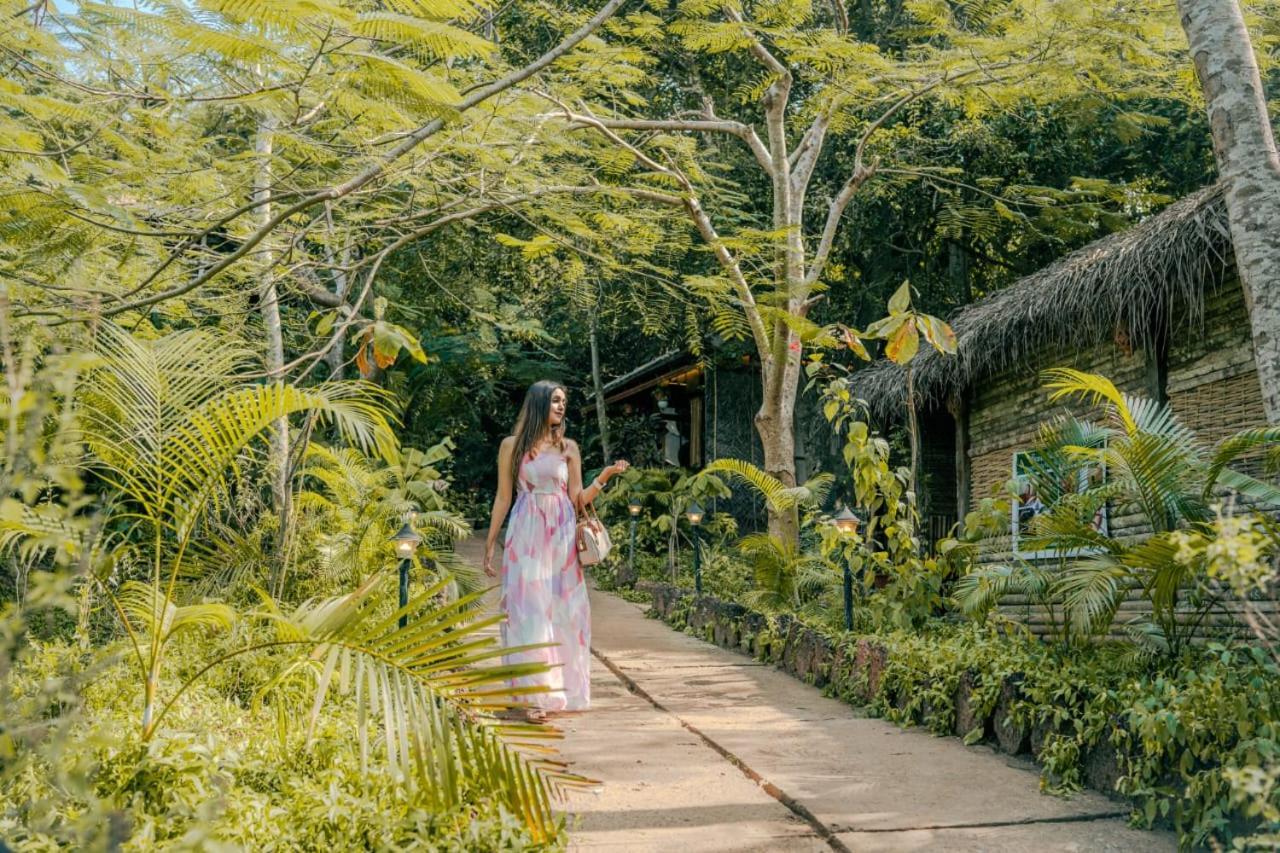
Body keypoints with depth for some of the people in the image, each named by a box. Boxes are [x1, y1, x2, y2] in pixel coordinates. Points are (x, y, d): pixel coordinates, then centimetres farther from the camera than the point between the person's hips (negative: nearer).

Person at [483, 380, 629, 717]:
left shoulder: (569, 447, 10)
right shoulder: (512, 445, 4)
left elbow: (578, 499, 8)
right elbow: (503, 497, 6)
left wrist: (605, 476, -6)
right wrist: (490, 543, 4)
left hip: (562, 537, 2)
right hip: (526, 537, -2)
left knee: (563, 611, 2)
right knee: (529, 610, -6)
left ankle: (564, 690, 11)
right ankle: (536, 693, -4)